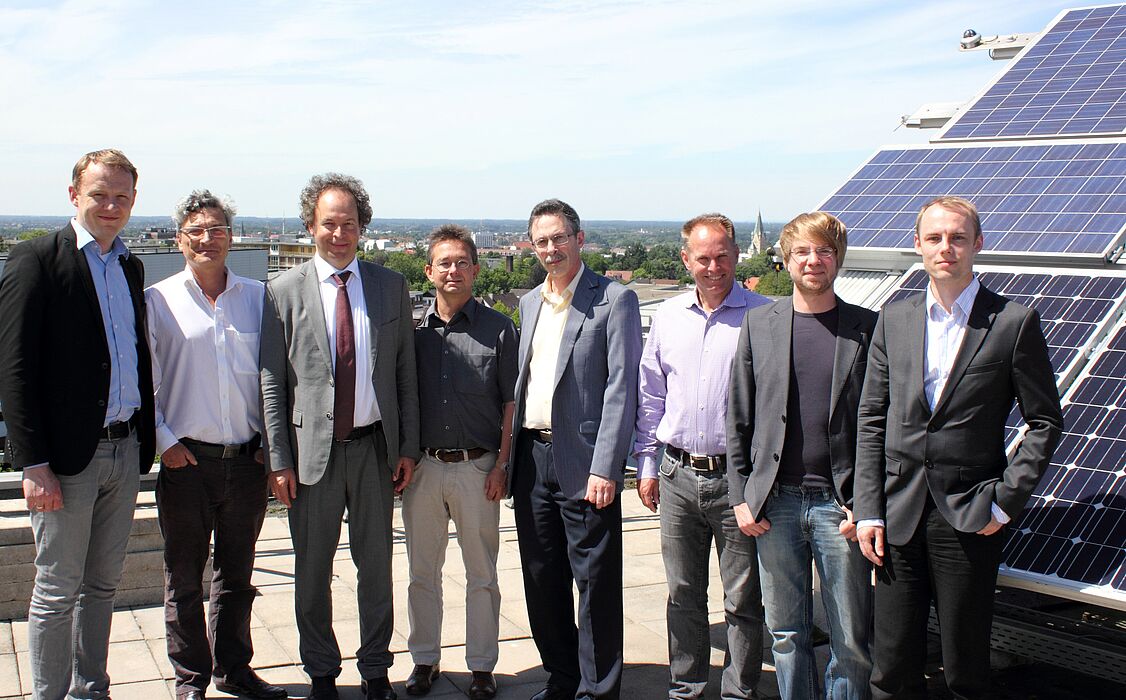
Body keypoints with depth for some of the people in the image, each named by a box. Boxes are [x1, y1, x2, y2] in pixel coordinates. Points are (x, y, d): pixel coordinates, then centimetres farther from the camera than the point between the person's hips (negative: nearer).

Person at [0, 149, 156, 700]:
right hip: (67, 456, -6)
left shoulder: (130, 266, 13)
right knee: (57, 593, 4)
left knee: (102, 586, 16)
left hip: (125, 450, 6)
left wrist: (145, 439, 9)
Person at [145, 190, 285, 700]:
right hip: (186, 461, -2)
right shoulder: (157, 301, -1)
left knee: (237, 576, 15)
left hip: (247, 461, 2)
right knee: (184, 579, 8)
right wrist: (165, 441, -7)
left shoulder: (257, 298, 6)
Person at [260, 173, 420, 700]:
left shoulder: (391, 287, 5)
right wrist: (279, 460, -6)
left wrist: (408, 446, 3)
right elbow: (271, 382, -2)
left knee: (376, 566, 12)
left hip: (376, 447, 2)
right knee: (312, 572, 9)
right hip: (312, 449, -1)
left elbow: (406, 373, 7)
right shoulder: (284, 292, -2)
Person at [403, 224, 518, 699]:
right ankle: (424, 660, 25)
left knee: (482, 575, 7)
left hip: (477, 467, -2)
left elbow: (511, 403, 0)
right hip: (422, 466, 2)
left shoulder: (498, 329, 0)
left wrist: (501, 465, -6)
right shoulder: (413, 329, 5)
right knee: (423, 572, 11)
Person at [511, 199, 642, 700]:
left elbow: (621, 388, -12)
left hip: (583, 461, -7)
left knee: (595, 584, 0)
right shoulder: (530, 302, 15)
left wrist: (604, 468, -18)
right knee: (542, 581, 14)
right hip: (532, 455, 7)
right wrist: (511, 458, 13)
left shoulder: (613, 300, -6)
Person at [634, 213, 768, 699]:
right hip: (678, 476, 4)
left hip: (737, 478, -4)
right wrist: (646, 463, 12)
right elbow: (650, 394, 15)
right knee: (683, 594, 13)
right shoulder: (668, 316, 8)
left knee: (743, 599, 5)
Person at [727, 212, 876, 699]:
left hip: (840, 505, -2)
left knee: (851, 641, 4)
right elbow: (738, 418, 8)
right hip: (774, 503, 2)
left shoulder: (867, 328, 0)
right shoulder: (759, 324, 6)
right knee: (787, 636, 11)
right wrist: (741, 496, 2)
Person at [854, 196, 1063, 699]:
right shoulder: (894, 320, 8)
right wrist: (868, 510, 2)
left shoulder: (1015, 322, -2)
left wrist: (1005, 502, -7)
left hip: (969, 521, -3)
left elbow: (1045, 422, 1)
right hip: (899, 514, 3)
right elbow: (871, 422, 8)